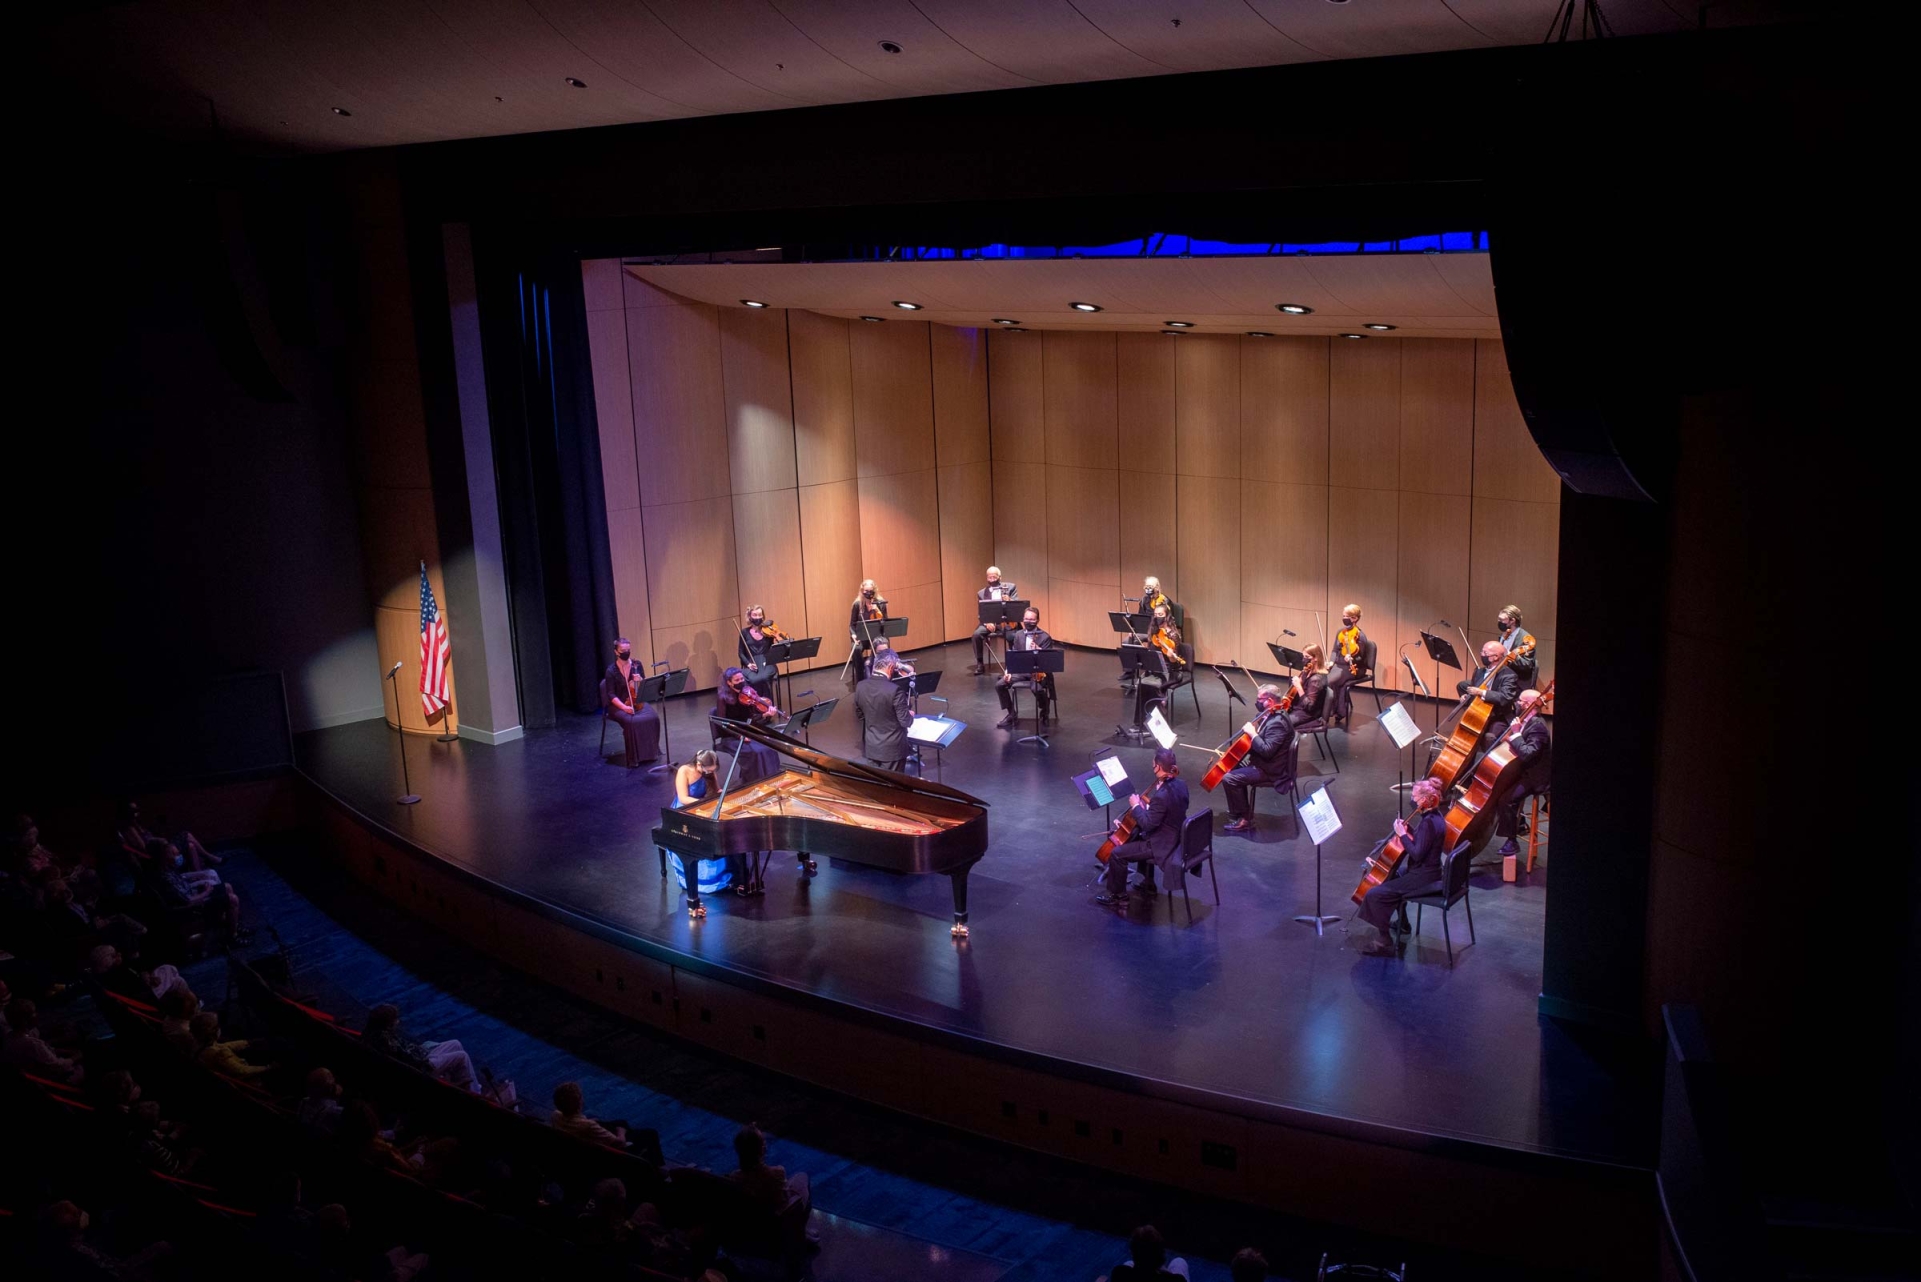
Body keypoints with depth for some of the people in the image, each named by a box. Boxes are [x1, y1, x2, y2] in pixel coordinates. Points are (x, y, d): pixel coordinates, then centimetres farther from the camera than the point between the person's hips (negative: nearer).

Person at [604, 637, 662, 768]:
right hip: (618, 706, -4)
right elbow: (611, 695, -13)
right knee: (632, 721, -33)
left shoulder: (636, 665, 1)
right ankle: (635, 757, -20)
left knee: (653, 717, -23)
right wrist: (624, 707, -26)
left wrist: (639, 681, -15)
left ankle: (649, 751, -7)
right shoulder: (611, 671, -11)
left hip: (636, 702, 4)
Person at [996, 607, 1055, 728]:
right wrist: (1009, 671, -7)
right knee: (1000, 685, -14)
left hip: (1038, 671, -5)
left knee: (1038, 689, -35)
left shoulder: (1045, 637, -6)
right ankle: (1010, 714, 6)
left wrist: (1038, 649, -29)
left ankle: (1044, 713, -1)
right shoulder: (1018, 635, 8)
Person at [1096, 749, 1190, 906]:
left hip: (1163, 845, -9)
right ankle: (1148, 884, 42)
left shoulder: (1161, 795, -32)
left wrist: (1136, 806, -11)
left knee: (1117, 854, -2)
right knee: (1139, 837, 35)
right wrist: (1148, 804, 6)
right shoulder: (1181, 783, -5)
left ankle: (1117, 894, 16)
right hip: (1176, 837, 9)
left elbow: (1147, 824, -25)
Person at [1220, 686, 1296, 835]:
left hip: (1269, 770, -11)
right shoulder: (1266, 716, 5)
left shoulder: (1277, 723, -27)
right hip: (1259, 761, 11)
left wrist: (1252, 733, -26)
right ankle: (1239, 811, 26)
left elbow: (1266, 751, -33)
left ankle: (1244, 819, -4)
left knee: (1229, 778, -16)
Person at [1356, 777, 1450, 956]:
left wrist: (1402, 834, -20)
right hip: (1427, 870, 11)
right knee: (1392, 875, 36)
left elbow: (1417, 854, -28)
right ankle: (1403, 923, 46)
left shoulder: (1429, 822, -26)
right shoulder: (1434, 816, 4)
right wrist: (1409, 829, 6)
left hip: (1422, 877, -11)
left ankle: (1386, 943, -9)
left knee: (1375, 895, -15)